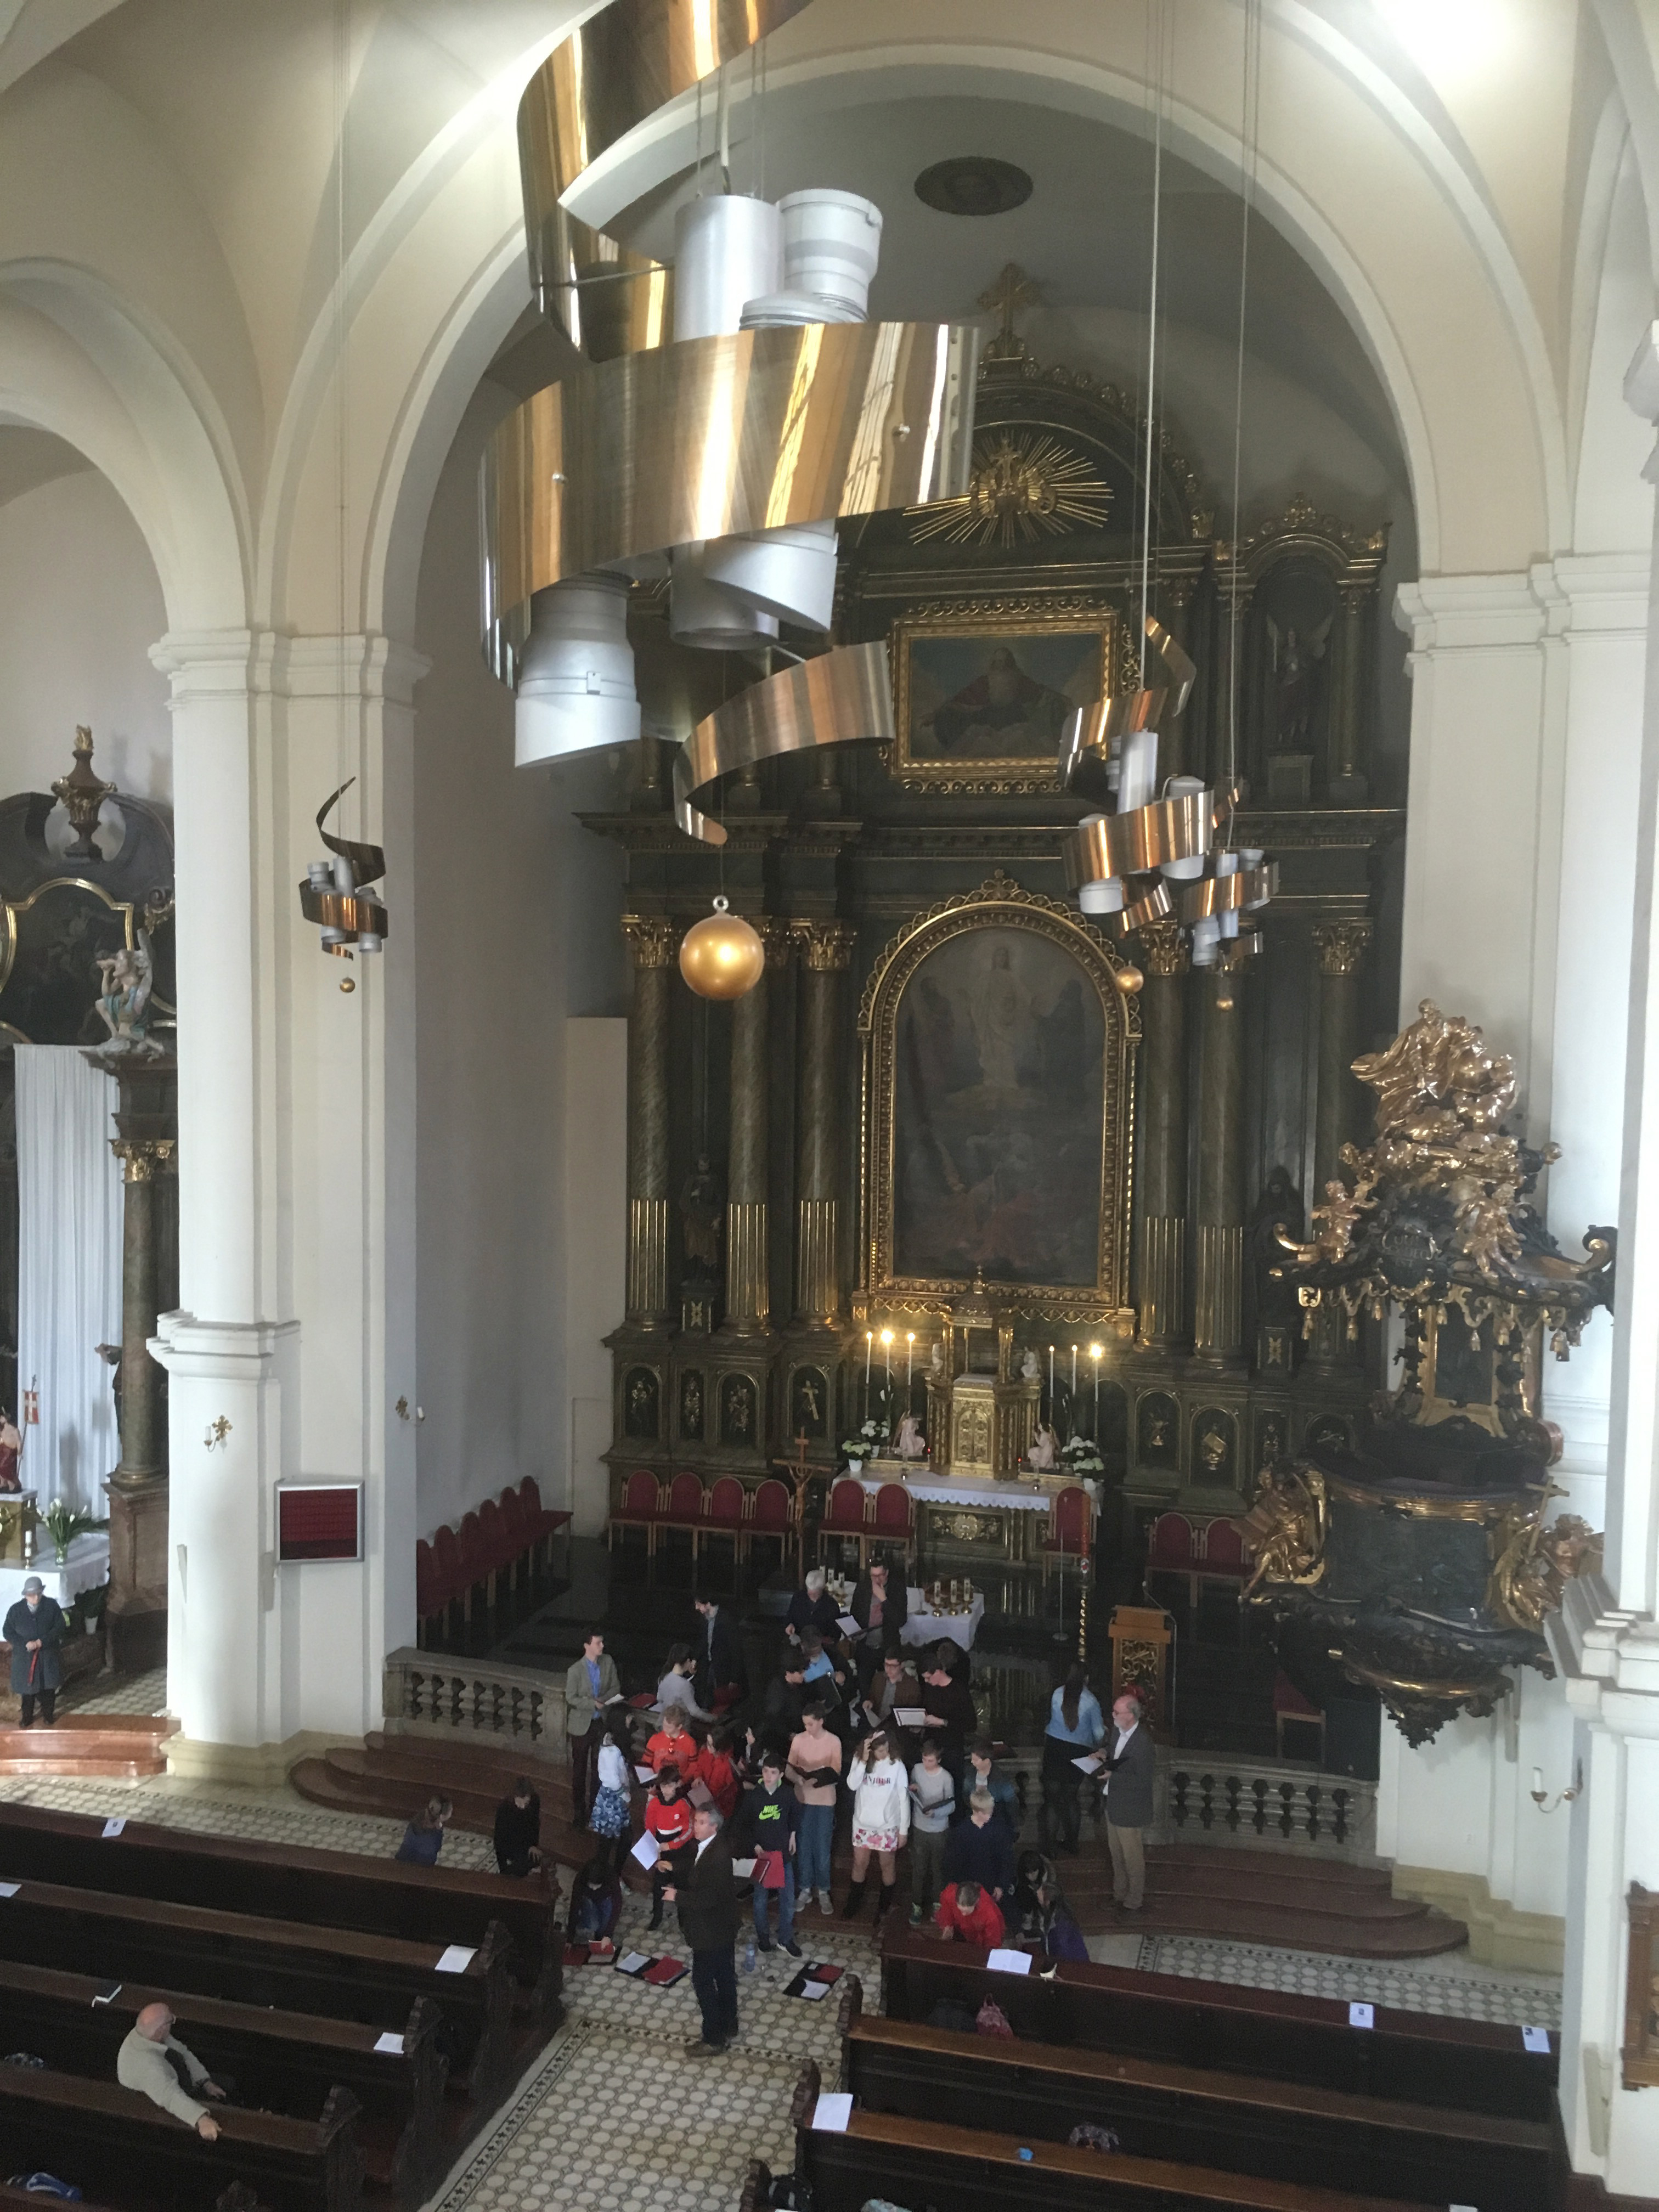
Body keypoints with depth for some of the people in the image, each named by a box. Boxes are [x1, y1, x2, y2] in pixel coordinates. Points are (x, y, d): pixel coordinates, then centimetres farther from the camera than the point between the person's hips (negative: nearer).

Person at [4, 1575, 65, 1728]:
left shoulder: (52, 1606, -10)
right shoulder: (16, 1610, -8)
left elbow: (60, 1628, -10)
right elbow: (8, 1632, -5)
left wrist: (41, 1642, -21)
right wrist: (26, 1644, -19)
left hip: (48, 1656, 0)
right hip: (25, 1657, 0)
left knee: (49, 1687, 11)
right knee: (28, 1689, 10)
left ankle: (49, 1716, 30)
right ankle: (27, 1720, 27)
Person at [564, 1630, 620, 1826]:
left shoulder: (608, 1662, -7)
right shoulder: (575, 1671, -19)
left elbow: (616, 1687, 2)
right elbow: (571, 1698, -14)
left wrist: (603, 1700, -16)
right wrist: (593, 1703, -24)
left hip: (602, 1722, 4)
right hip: (582, 1725, -4)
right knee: (579, 1767, 10)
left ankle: (596, 1804, 31)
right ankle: (579, 1808, 23)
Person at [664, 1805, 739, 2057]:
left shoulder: (719, 1856, -29)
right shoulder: (699, 1847, 0)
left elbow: (710, 1898, -31)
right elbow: (694, 1879, 14)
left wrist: (678, 1897, -23)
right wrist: (675, 1881, -3)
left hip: (711, 1932, -9)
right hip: (720, 1927, 9)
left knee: (703, 1980, 2)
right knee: (724, 1977, 21)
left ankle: (713, 2039, 15)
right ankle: (728, 2026, 37)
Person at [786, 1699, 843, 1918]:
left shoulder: (834, 1741, -9)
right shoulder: (798, 1740, -3)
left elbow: (836, 1773, -10)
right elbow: (790, 1768, -2)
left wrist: (817, 1779, -25)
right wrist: (799, 1778, -23)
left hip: (825, 1801, -2)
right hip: (803, 1800, 2)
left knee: (822, 1848, 5)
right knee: (803, 1846, 9)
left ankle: (823, 1891, 18)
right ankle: (805, 1889, 22)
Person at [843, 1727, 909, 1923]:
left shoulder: (897, 1765, -15)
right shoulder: (859, 1760, -8)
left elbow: (904, 1798, -9)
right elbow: (852, 1785, -21)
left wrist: (904, 1829, -6)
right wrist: (864, 1760, -30)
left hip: (888, 1825, -2)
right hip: (863, 1824, 2)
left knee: (887, 1865, 11)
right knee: (860, 1864, 12)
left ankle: (884, 1907, 30)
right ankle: (853, 1905, 30)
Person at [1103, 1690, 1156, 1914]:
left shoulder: (1143, 1742, -27)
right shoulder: (1117, 1732, -2)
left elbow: (1142, 1780, -25)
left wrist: (1112, 1776, -27)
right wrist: (1104, 1757, -4)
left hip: (1129, 1810, -8)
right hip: (1113, 1804, 8)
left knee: (1133, 1857, 11)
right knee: (1117, 1855, 24)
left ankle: (1134, 1901, 28)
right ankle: (1119, 1894, 41)